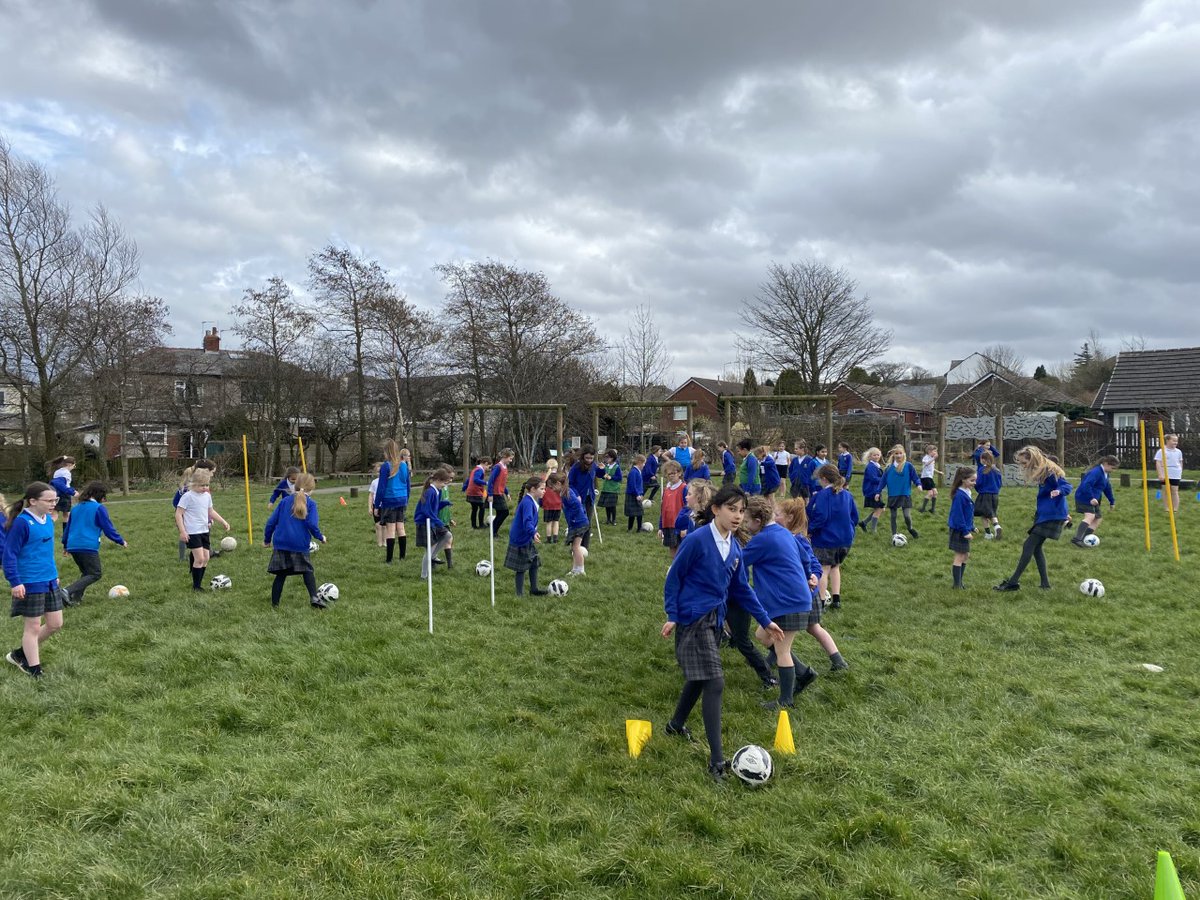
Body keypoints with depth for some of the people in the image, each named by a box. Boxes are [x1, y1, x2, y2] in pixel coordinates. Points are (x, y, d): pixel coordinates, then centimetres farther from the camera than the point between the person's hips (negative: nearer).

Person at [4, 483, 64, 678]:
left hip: (50, 582, 8)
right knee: (33, 627, 3)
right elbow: (9, 554, -15)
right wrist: (15, 582, -19)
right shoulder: (21, 523, -16)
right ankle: (34, 671, 15)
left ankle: (21, 654, 30)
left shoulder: (48, 520, 7)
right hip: (29, 585, -8)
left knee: (55, 624, 11)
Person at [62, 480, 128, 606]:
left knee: (86, 572, 20)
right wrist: (121, 541, 9)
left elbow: (67, 527, 24)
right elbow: (108, 528, -3)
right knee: (95, 574, -2)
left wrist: (65, 544, 35)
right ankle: (68, 591, -19)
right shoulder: (99, 508, -4)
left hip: (73, 546, 8)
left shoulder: (76, 508, 16)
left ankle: (75, 598, 5)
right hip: (88, 547, -8)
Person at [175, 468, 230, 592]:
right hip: (192, 532, -7)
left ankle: (197, 583, 20)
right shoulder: (188, 496, -13)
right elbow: (178, 513, -12)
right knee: (199, 558, -12)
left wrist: (223, 522, 19)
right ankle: (196, 586, 1)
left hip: (204, 531, 7)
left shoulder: (207, 495, 7)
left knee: (206, 558, 8)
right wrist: (182, 531, -17)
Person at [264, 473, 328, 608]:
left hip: (281, 545, 3)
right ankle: (314, 597, -2)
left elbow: (271, 522, 8)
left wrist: (267, 539, 19)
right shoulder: (310, 503, -2)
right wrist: (320, 537, 4)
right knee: (307, 570, 13)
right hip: (301, 545, -3)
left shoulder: (285, 502, 9)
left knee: (281, 574, 11)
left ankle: (274, 604, 13)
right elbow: (312, 524, -12)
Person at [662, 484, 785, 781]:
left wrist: (765, 620, 13)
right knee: (714, 683, -11)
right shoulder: (697, 540, -17)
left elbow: (742, 588, 14)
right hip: (694, 619, -8)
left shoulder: (734, 548, 4)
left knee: (700, 678, 21)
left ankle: (676, 724, 44)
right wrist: (672, 616, -12)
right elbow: (673, 577, -9)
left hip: (714, 620, 8)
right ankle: (717, 761, -5)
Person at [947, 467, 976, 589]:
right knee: (960, 557, -2)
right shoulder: (959, 495, -22)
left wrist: (972, 528, 17)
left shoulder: (966, 493, 8)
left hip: (964, 530, 10)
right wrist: (965, 531, -21)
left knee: (966, 556, 15)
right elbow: (958, 515, -23)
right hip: (959, 531, -10)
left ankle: (959, 582, 24)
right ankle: (957, 586, 6)